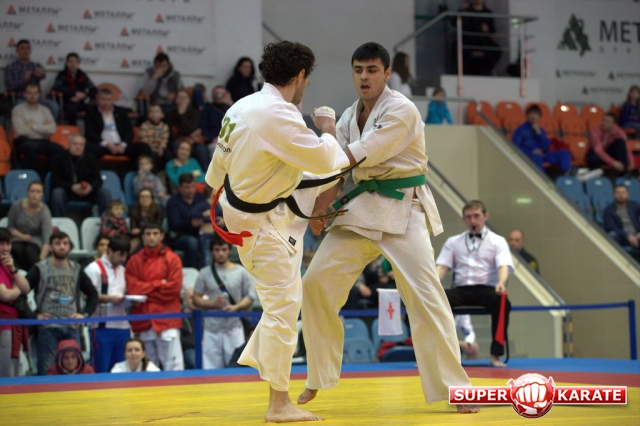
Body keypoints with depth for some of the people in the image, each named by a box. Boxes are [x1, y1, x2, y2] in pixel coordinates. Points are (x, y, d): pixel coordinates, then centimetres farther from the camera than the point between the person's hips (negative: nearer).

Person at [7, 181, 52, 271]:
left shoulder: (44, 212, -18)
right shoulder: (17, 206, -11)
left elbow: (47, 240, -26)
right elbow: (10, 227, 4)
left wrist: (41, 260, -40)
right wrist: (22, 236, -17)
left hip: (35, 241, -2)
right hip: (19, 238, 2)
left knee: (29, 251, -37)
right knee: (16, 249, -33)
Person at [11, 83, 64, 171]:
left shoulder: (44, 110, 18)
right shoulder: (18, 110, 7)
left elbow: (52, 129, 3)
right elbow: (20, 130, -8)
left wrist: (33, 126, -4)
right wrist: (43, 128, 1)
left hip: (43, 142, 3)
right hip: (26, 141, -3)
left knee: (60, 149, -29)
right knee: (31, 147, -40)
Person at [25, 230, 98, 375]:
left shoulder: (76, 269, 14)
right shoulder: (40, 269, 1)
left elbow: (92, 293, 20)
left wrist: (84, 314, 5)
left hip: (72, 328, 4)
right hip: (48, 328, -4)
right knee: (47, 371, -7)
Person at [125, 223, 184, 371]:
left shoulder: (172, 258, 3)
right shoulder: (134, 260, 10)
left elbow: (173, 287, -6)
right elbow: (132, 288, -1)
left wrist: (146, 290, -3)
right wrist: (159, 284, -6)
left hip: (166, 319, -2)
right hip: (143, 320, 3)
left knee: (173, 365, -8)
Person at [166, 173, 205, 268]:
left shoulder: (200, 198, 16)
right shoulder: (173, 202, 3)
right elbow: (174, 225, -10)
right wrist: (191, 223, -28)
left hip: (200, 235, 3)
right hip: (181, 236, -3)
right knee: (191, 242, -37)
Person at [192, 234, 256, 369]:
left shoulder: (241, 272, 5)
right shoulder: (205, 273, 6)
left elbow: (250, 298, 7)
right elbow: (196, 299, 7)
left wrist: (236, 307, -13)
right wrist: (213, 303, -12)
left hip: (234, 329, -1)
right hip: (212, 329, 1)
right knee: (211, 368, 0)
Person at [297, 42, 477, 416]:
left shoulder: (402, 111, -13)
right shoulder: (350, 116, 11)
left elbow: (364, 154, -23)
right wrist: (322, 203, -7)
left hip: (403, 211, -6)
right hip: (362, 209, 7)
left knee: (425, 295, -11)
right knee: (316, 284, 0)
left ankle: (453, 388, -3)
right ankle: (318, 379, 14)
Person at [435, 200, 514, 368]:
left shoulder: (497, 241, 10)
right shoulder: (453, 242, 19)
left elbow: (504, 266, -5)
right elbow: (442, 267, 8)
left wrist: (501, 283, -30)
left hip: (487, 289, -2)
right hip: (461, 290, 2)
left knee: (502, 302, -37)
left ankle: (496, 355, -32)